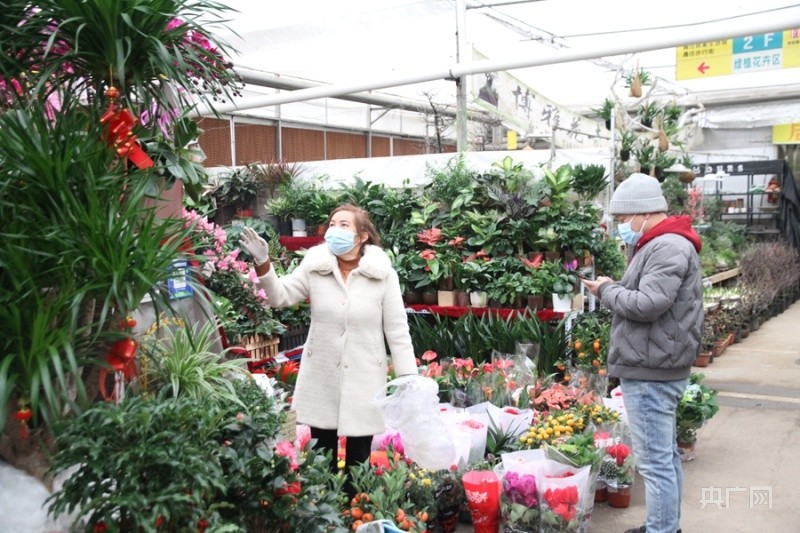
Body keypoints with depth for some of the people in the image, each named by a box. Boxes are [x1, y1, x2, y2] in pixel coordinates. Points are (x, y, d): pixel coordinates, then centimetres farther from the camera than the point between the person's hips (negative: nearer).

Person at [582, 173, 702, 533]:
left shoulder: (668, 247, -17)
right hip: (655, 368, 11)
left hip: (650, 373, -11)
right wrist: (615, 289, 4)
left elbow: (647, 304, -26)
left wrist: (607, 291, -11)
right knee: (666, 455, 19)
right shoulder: (663, 245, 17)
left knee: (655, 461, -5)